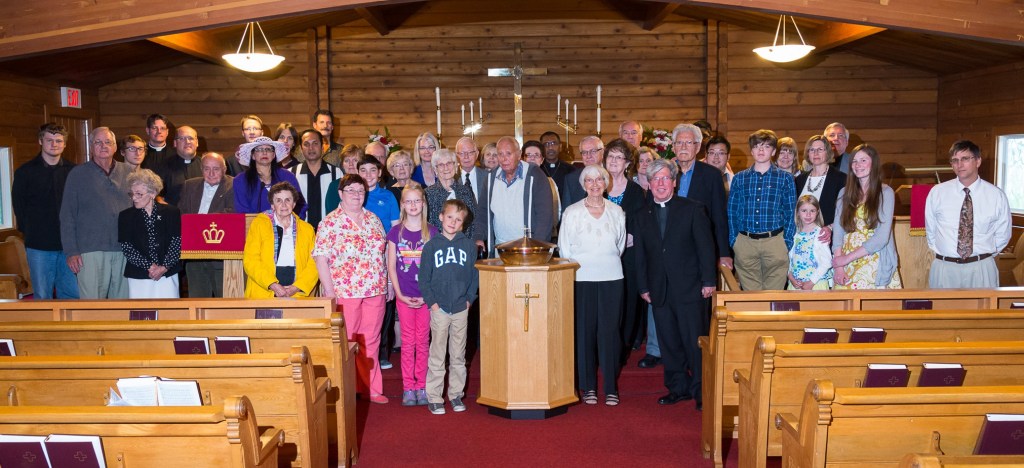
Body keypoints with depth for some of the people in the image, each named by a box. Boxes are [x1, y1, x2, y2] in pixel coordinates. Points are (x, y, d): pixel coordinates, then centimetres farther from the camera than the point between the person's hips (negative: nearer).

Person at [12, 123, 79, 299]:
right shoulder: (25, 172, 4)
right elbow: (18, 205, 9)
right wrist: (30, 232, 4)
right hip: (39, 246, -1)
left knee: (73, 295, 3)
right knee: (42, 298, 4)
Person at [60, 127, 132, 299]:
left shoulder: (128, 172, 12)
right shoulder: (78, 174, 6)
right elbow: (67, 217, 4)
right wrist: (71, 252, -4)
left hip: (125, 250, 2)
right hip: (91, 250, -2)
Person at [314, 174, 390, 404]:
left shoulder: (374, 220, 12)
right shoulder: (330, 222, -4)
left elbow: (383, 254, 17)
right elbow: (320, 257, -8)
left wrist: (387, 283, 13)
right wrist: (329, 291, -13)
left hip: (375, 291, 5)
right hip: (345, 292, -4)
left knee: (371, 341, 10)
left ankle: (372, 388, 21)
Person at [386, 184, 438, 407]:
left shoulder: (432, 232, 2)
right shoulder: (396, 232, 3)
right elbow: (391, 267, 3)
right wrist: (400, 294, -5)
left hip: (426, 295, 0)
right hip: (404, 296, 0)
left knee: (423, 341, 5)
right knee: (408, 341, 4)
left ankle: (421, 386, 13)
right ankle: (408, 387, 11)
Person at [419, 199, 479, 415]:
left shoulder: (469, 245, 4)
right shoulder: (431, 246, 0)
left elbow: (475, 275, 7)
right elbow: (423, 278, 0)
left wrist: (469, 299, -2)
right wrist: (431, 302, -8)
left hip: (461, 309, 2)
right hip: (439, 309, -2)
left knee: (458, 356, 11)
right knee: (437, 356, 3)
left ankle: (456, 394, 22)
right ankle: (434, 397, 11)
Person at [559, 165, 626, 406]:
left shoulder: (616, 212, 7)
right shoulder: (572, 212, 2)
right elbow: (564, 248, 5)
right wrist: (577, 267, 4)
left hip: (611, 278, 1)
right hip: (582, 279, -1)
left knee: (610, 330, 1)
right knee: (584, 331, 1)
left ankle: (611, 387, 10)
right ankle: (587, 387, 12)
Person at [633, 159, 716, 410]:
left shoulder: (692, 209, 1)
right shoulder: (643, 216, 11)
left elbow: (705, 246, -2)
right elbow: (640, 255, 12)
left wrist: (708, 281, -7)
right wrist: (643, 286, 7)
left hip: (689, 287, -4)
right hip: (659, 290, 4)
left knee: (695, 340, -2)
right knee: (668, 342, 8)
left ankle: (701, 390, 9)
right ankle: (678, 387, 19)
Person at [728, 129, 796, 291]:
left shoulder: (785, 178, 6)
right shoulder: (739, 178, 9)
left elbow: (790, 213, 6)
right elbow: (732, 212, 11)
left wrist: (787, 242, -2)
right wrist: (733, 241, 3)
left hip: (775, 241, -1)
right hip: (745, 243, 1)